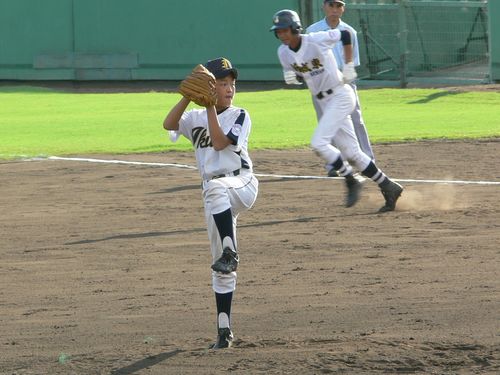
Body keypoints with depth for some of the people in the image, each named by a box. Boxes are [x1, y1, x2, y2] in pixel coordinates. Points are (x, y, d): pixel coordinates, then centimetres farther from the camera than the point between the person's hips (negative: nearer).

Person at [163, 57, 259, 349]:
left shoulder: (240, 117, 2)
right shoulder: (195, 119, 12)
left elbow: (219, 142, -14)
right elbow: (169, 124, -8)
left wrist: (211, 107, -11)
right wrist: (189, 96, -14)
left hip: (242, 185, -4)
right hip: (215, 197, 4)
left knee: (216, 187, -41)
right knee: (221, 267, 4)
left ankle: (230, 252, -43)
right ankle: (224, 330, 8)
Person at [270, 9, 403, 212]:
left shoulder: (317, 40, -18)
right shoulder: (283, 53, 0)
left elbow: (345, 35, -7)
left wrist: (348, 65, -10)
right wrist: (291, 77, -10)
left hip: (341, 95, -7)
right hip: (325, 102, 7)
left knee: (318, 143, -19)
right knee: (351, 152, 7)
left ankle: (351, 181, -4)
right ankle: (388, 187, 16)